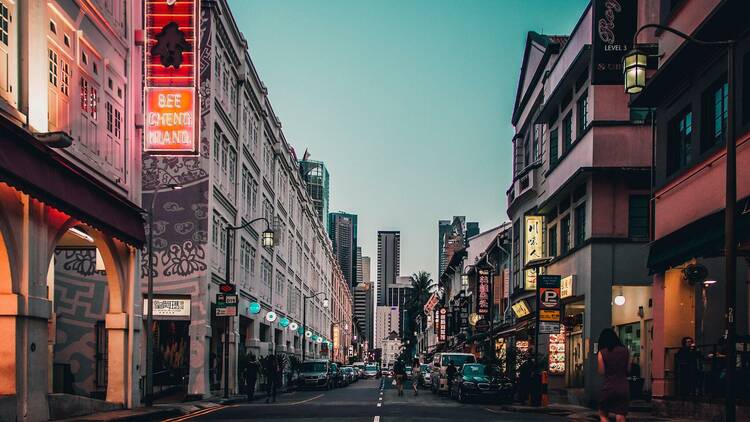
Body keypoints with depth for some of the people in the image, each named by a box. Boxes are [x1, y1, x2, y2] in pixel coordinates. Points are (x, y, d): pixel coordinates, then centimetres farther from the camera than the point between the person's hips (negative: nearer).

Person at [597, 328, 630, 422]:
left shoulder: (602, 353, -5)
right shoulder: (625, 351, 4)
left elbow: (601, 372, -4)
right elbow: (628, 369, 10)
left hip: (608, 387, -2)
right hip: (623, 387, 2)